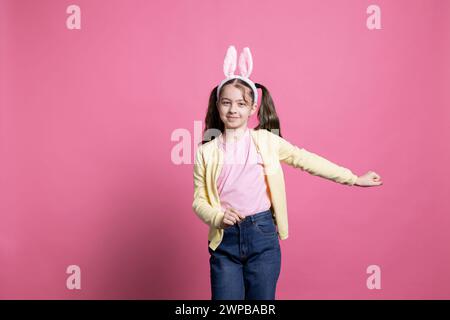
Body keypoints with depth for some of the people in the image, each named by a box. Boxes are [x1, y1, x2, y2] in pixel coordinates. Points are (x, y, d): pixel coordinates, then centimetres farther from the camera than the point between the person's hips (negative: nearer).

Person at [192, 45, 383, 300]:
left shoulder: (266, 141, 1)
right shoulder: (206, 151, 1)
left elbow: (306, 159, 5)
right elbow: (199, 200, 3)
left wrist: (353, 178, 6)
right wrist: (218, 217, -18)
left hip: (262, 234, 0)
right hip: (225, 240, 0)